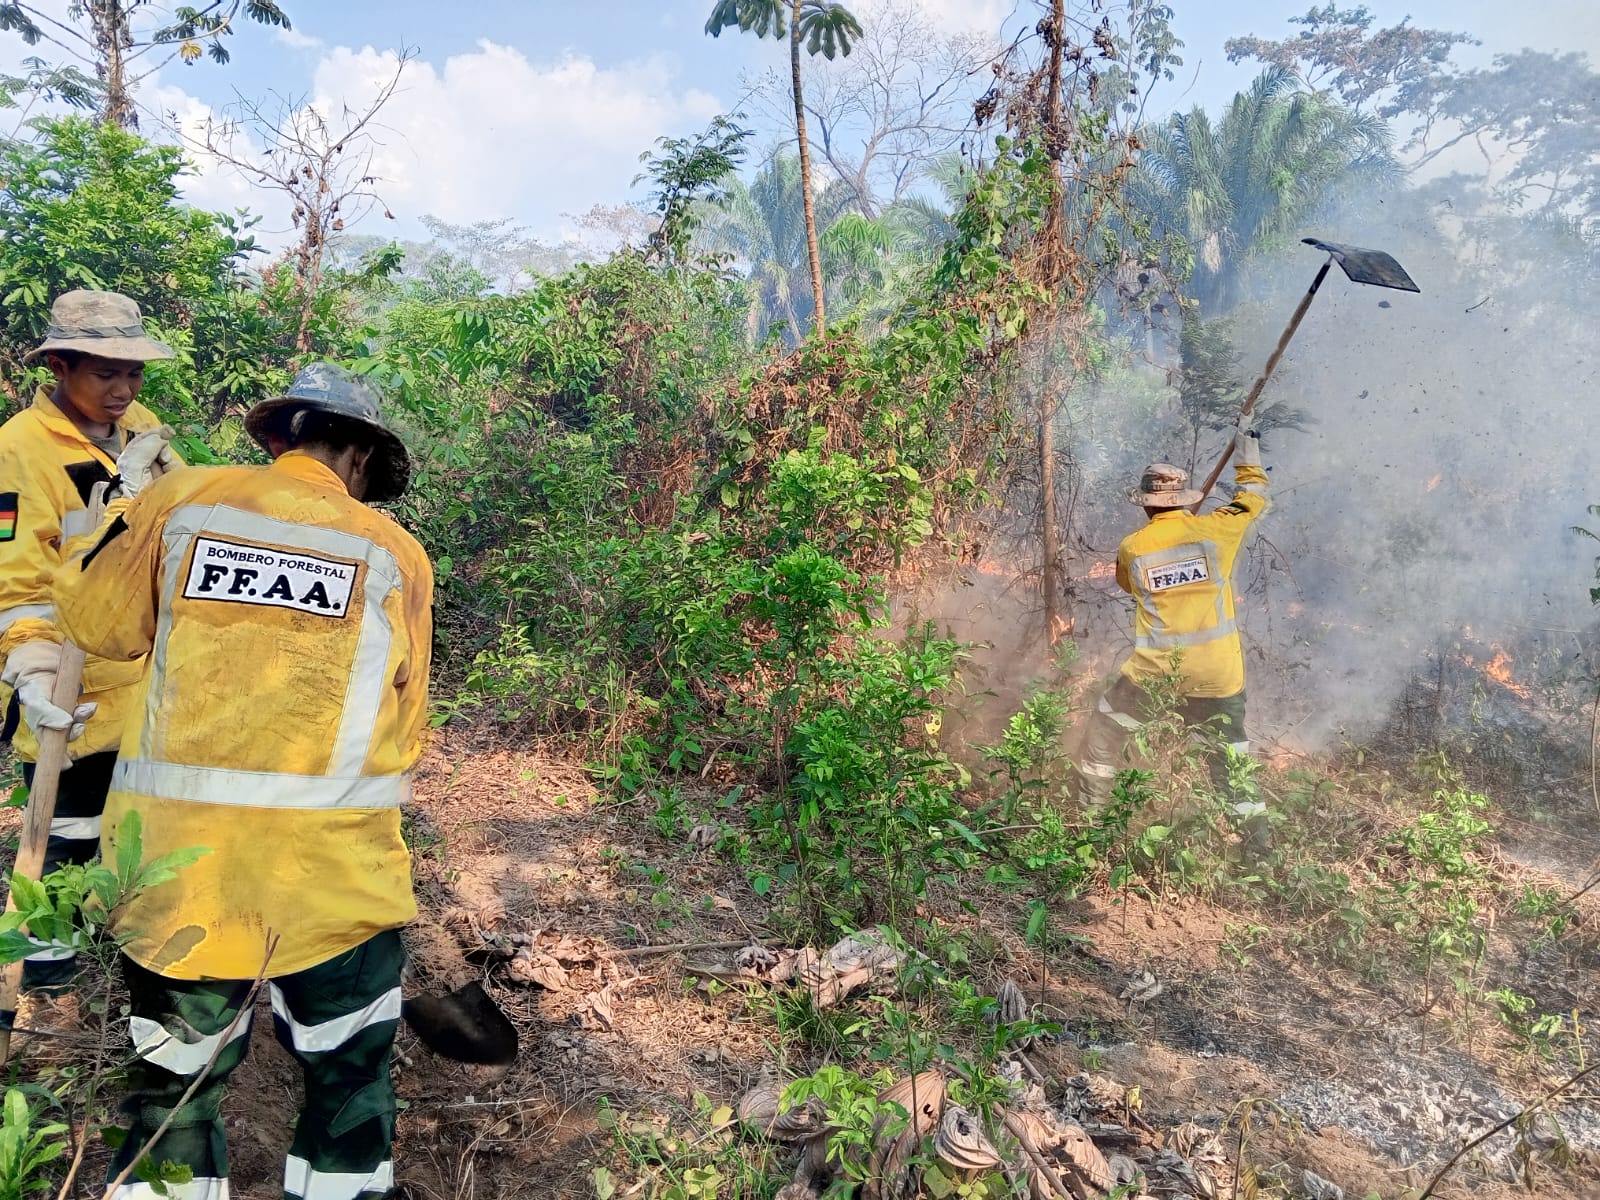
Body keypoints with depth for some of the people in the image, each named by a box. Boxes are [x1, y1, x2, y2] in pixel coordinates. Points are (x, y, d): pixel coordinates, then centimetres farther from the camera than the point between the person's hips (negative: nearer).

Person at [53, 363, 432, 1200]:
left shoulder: (179, 502, 2)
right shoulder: (395, 553, 1)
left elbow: (96, 624, 15)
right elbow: (403, 726, 7)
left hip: (177, 857, 2)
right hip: (336, 870, -1)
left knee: (175, 1085, 20)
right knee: (349, 1083, 18)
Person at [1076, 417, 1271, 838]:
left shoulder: (1132, 547, -3)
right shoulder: (1215, 530, -4)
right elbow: (1253, 497, 14)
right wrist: (1246, 447, 27)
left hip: (1153, 672, -1)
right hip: (1217, 676, 1)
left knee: (1105, 732, 18)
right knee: (1231, 755, 13)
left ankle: (1089, 809, 23)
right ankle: (1256, 833, 17)